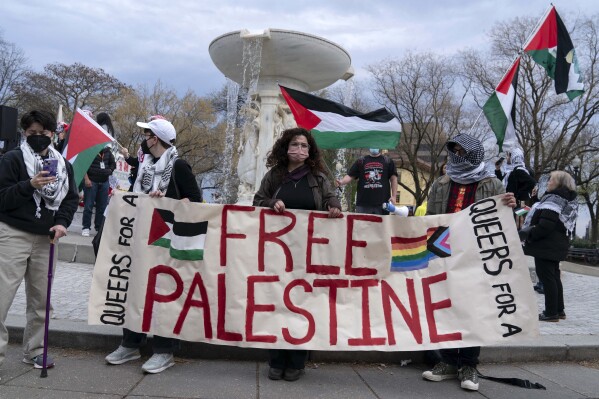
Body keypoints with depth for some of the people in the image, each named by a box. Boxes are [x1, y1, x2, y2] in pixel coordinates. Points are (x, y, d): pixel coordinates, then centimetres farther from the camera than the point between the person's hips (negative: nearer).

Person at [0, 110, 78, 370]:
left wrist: (62, 222, -6)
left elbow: (71, 197, 11)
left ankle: (34, 351, 24)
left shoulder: (63, 164, 10)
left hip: (45, 238, 4)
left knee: (40, 299, 10)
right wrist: (30, 186, -23)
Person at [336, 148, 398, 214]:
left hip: (382, 204, 0)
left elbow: (393, 178, 7)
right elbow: (350, 176, 8)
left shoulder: (388, 161, 11)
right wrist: (341, 182, -12)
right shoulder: (360, 161, 12)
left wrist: (394, 196, -4)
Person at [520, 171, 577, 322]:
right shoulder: (569, 201, 15)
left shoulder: (553, 199, -17)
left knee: (546, 277, -4)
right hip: (559, 244, 10)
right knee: (554, 276, 18)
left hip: (546, 245, -10)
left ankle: (551, 313, 1)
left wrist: (527, 234, -16)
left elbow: (545, 225, -26)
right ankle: (559, 310, 26)